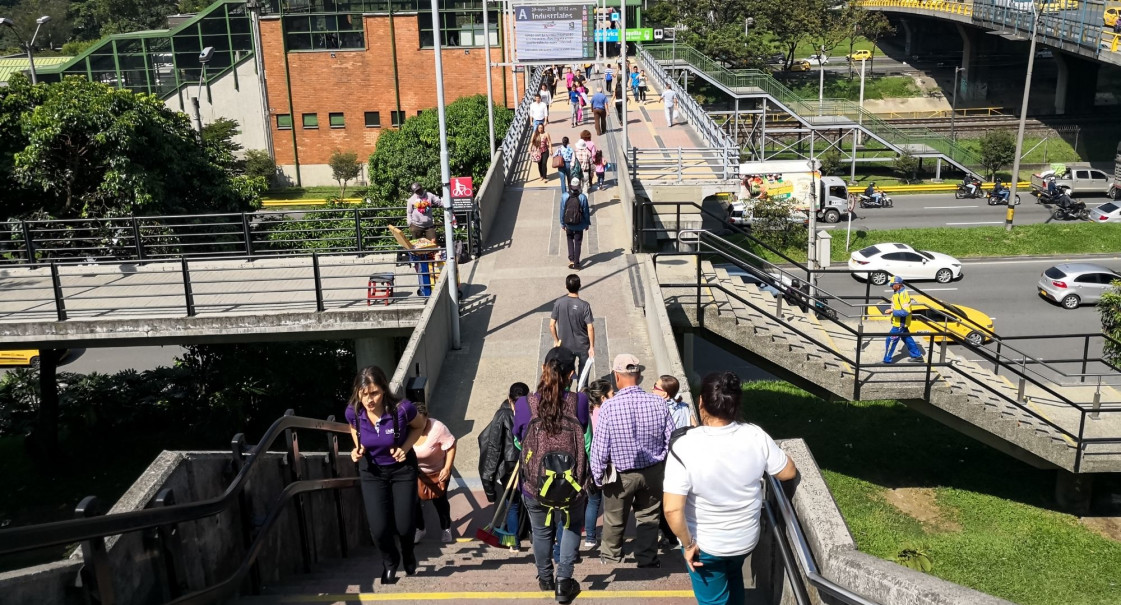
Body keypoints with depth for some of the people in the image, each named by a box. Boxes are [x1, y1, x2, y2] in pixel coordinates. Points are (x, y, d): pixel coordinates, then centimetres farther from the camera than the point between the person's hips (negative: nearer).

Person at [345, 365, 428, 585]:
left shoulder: (402, 409, -30)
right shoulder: (353, 412, -23)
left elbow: (420, 424, -6)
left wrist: (405, 447, -19)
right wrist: (358, 448, -15)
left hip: (402, 468, -1)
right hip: (372, 471, 1)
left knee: (404, 525, 2)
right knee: (378, 529, -7)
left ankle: (408, 553, 41)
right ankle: (390, 561, 29)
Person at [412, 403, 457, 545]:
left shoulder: (437, 427, -32)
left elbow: (451, 446, -22)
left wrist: (447, 468, -23)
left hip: (438, 471, -2)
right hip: (416, 471, 2)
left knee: (439, 500, 9)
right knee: (414, 500, 2)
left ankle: (445, 529, 32)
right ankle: (419, 529, 27)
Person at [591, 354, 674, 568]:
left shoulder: (609, 407, -23)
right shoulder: (658, 403, -15)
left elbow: (600, 447, -16)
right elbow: (671, 441, -7)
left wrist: (598, 476, -1)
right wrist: (664, 467, 10)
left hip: (621, 474, -1)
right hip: (653, 471, 2)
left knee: (614, 518, 20)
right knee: (648, 517, 19)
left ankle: (611, 554, 41)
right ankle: (647, 559, 30)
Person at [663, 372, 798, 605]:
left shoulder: (685, 447, -28)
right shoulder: (756, 437, -18)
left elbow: (672, 509, -30)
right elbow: (788, 472, -3)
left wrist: (688, 544, -15)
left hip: (705, 544, -4)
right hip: (747, 538, 4)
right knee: (733, 577, 35)